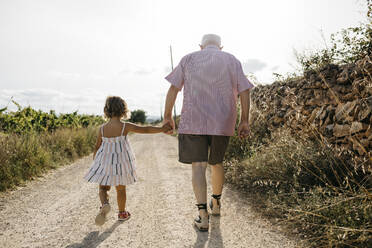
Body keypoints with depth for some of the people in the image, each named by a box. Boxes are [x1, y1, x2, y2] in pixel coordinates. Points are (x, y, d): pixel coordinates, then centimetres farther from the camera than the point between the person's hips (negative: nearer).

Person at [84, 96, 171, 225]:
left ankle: (104, 204, -17)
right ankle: (122, 213, 29)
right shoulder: (125, 126, -13)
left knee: (103, 188, 12)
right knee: (121, 189, 15)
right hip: (121, 162, -1)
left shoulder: (102, 129, -3)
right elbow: (145, 129, -17)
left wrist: (95, 161, 19)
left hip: (104, 162, 1)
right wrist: (161, 129, -13)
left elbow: (97, 147, 5)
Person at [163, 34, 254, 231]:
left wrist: (167, 116, 7)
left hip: (193, 121, -2)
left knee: (198, 166, -2)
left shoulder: (189, 59, 10)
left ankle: (203, 215, -9)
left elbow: (173, 88, 3)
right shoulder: (232, 61, 12)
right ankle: (216, 203, 36)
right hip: (223, 123, 2)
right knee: (216, 163, 19)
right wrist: (244, 121, 4)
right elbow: (244, 91, 4)